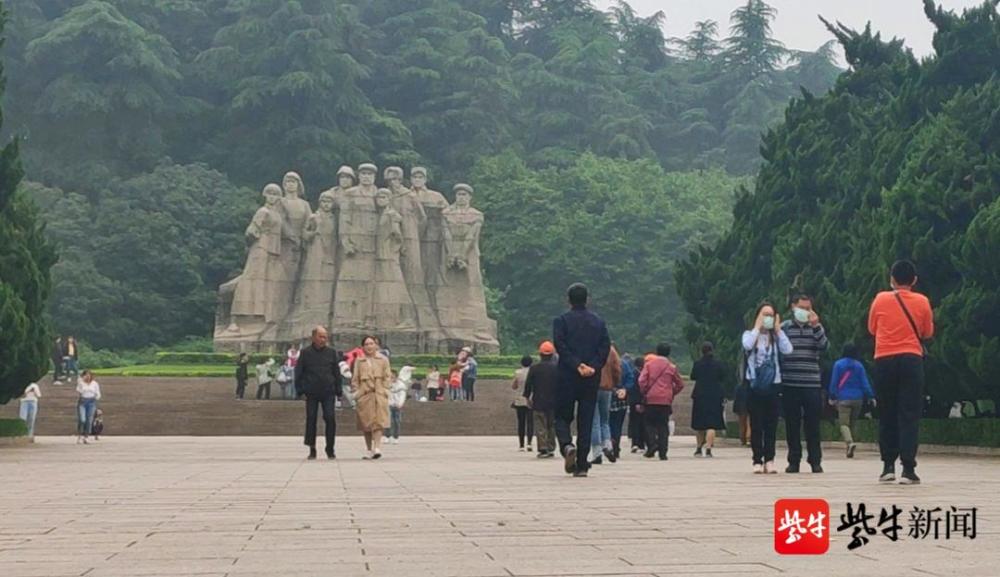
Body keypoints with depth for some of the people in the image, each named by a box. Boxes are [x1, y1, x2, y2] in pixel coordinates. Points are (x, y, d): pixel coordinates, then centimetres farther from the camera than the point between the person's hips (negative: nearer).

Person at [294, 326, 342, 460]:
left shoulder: (331, 353, 7)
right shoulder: (305, 353, 3)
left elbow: (337, 372, 11)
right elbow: (298, 372, 6)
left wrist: (339, 389, 5)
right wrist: (299, 389, 0)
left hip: (328, 392, 0)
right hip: (311, 392, 0)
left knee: (330, 418, -8)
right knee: (311, 419, 2)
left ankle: (330, 449, 1)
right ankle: (312, 449, 10)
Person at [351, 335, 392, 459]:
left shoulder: (383, 360, 9)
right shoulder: (359, 361, 12)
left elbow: (388, 377, 7)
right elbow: (355, 378, 10)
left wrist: (384, 389, -3)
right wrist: (356, 392, 0)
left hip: (379, 394, -2)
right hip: (364, 395, 2)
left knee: (378, 421, -12)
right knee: (366, 423, 3)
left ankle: (377, 447, -19)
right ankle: (369, 449, 11)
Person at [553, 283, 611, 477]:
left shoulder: (561, 320, -1)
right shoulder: (598, 322, 8)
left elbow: (560, 346, -12)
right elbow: (605, 347, -1)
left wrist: (578, 365, -14)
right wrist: (592, 368, -8)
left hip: (567, 376, -2)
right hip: (592, 380, 2)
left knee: (562, 417, 9)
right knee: (586, 421, 6)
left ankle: (567, 445, -20)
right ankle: (582, 465, 3)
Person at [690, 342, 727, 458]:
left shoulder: (697, 364, -3)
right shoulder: (719, 364, -4)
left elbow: (693, 377, 8)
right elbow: (723, 379, 2)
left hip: (700, 396, 1)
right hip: (715, 396, -1)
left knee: (699, 424, 14)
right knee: (711, 423, -5)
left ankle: (700, 448, 23)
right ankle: (708, 448, -19)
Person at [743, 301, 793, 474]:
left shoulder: (776, 337, 12)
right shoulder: (750, 334, 6)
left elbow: (787, 350, -7)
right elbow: (747, 346, -18)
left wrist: (778, 329, -2)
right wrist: (758, 327, -8)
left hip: (772, 385, 2)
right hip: (755, 385, -2)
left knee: (771, 425, 2)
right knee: (756, 425, -2)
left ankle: (769, 460, 6)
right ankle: (757, 461, 0)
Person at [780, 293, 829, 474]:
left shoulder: (816, 328, 9)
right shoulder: (784, 327, 6)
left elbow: (824, 347, -6)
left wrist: (816, 325, -15)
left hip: (812, 384, 0)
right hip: (790, 384, 0)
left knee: (812, 425, 1)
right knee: (792, 425, 3)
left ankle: (815, 460, 7)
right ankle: (794, 461, 9)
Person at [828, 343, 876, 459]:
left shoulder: (838, 364, -2)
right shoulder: (859, 365, 4)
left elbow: (834, 382, -2)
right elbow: (865, 383, -1)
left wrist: (832, 397, 4)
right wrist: (870, 396, -1)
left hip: (844, 398, -3)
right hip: (858, 398, 3)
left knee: (844, 423, -7)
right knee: (852, 423, 14)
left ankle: (850, 442, -32)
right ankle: (849, 447, 15)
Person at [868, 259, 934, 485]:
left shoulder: (881, 299, 3)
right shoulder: (922, 302, 2)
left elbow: (872, 329, 14)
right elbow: (927, 333, 12)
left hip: (884, 361, 1)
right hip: (911, 360, -1)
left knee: (887, 415, 11)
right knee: (909, 415, -2)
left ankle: (888, 466, 10)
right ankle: (908, 469, -10)